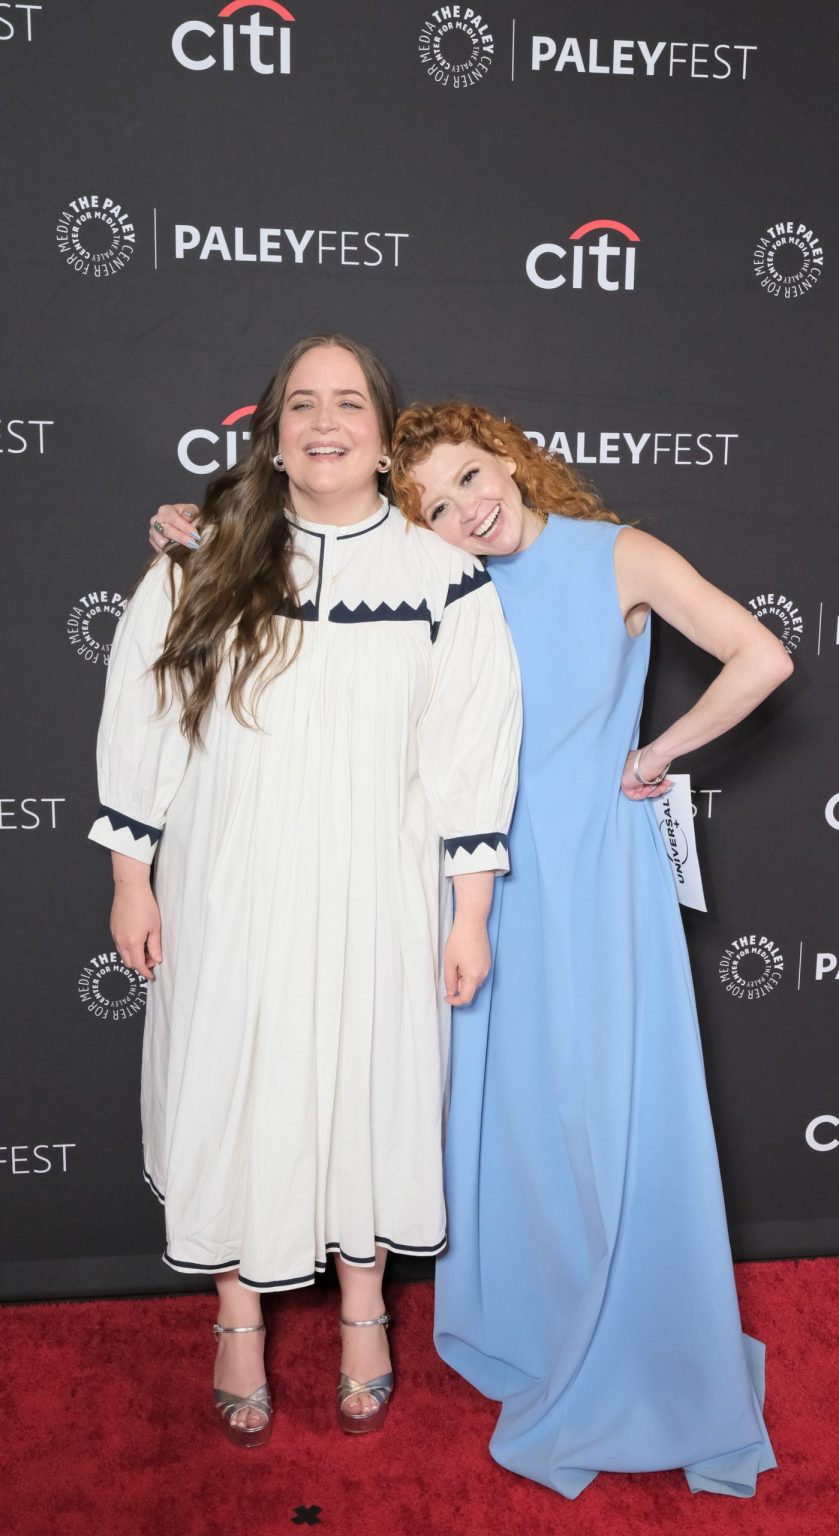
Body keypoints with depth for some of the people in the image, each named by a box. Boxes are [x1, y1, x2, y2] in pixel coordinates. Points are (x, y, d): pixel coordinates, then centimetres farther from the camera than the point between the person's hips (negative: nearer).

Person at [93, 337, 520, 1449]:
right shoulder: (203, 566, 0)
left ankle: (363, 1311, 36)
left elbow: (471, 755, -2)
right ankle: (240, 1321, 32)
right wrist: (132, 881, 3)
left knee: (365, 1087, 11)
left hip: (373, 900, 0)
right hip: (230, 896, 1)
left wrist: (470, 917, -2)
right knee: (234, 1091, 9)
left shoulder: (445, 582, -3)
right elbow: (140, 724, 3)